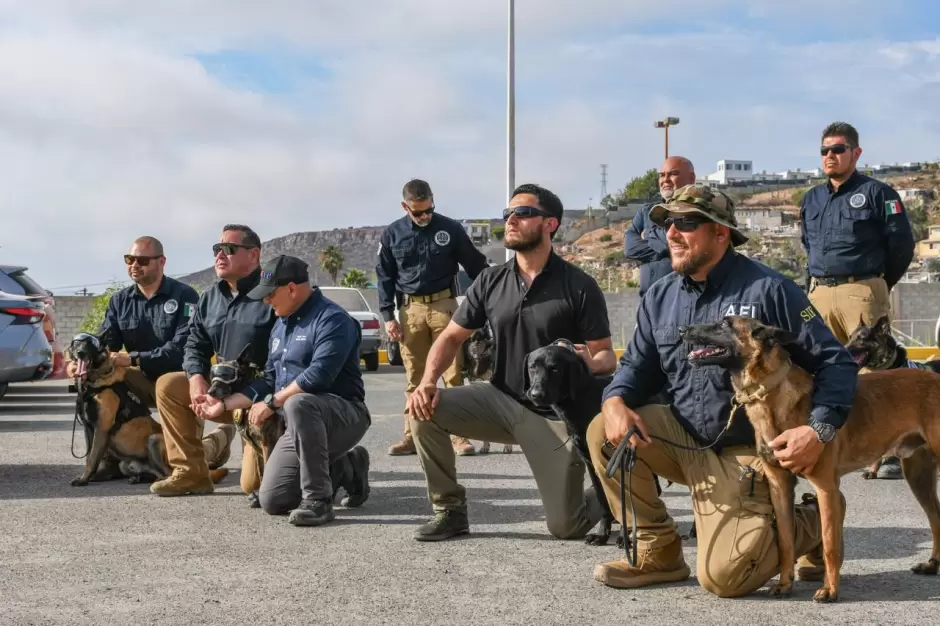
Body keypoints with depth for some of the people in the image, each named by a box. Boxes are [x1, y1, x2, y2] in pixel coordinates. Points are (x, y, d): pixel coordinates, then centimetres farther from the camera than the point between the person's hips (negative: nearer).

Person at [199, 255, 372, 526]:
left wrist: (271, 403, -19)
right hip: (302, 424, 9)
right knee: (272, 501, -3)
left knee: (298, 403, -40)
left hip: (344, 415, -9)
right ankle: (346, 467, 19)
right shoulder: (281, 325, 15)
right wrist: (225, 404, 15)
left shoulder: (332, 319, -15)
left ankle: (318, 501, -30)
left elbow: (319, 375, -27)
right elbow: (270, 380, 20)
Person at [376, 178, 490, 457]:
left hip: (444, 305, -1)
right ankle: (412, 436, 11)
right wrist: (388, 316, 2)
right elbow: (384, 277, 10)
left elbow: (475, 266, 8)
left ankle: (459, 436, 0)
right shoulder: (392, 235, 5)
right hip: (411, 309, 1)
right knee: (415, 378, 5)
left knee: (453, 374, -3)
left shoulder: (450, 229, 1)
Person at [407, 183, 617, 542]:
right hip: (501, 401, 4)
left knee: (565, 528, -7)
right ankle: (449, 512, -1)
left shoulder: (578, 286, -10)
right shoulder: (490, 282, 2)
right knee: (425, 410, -18)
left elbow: (607, 357, -9)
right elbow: (452, 337, 6)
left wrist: (591, 364, -34)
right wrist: (428, 381, -13)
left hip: (557, 415, -4)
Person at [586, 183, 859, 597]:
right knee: (603, 432, -15)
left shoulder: (768, 291, -13)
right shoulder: (660, 298, 4)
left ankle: (811, 523, 13)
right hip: (682, 438, 6)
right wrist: (615, 401, -14)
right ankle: (659, 552, 0)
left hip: (743, 455, -6)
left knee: (722, 577, -18)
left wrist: (819, 430, -27)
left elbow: (834, 362, -11)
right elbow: (638, 365, 11)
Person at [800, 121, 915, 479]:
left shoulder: (876, 193, -3)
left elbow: (902, 245, -2)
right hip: (819, 294, 6)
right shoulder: (812, 199, 16)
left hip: (862, 293, -6)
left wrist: (878, 284, 6)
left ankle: (891, 452, -6)